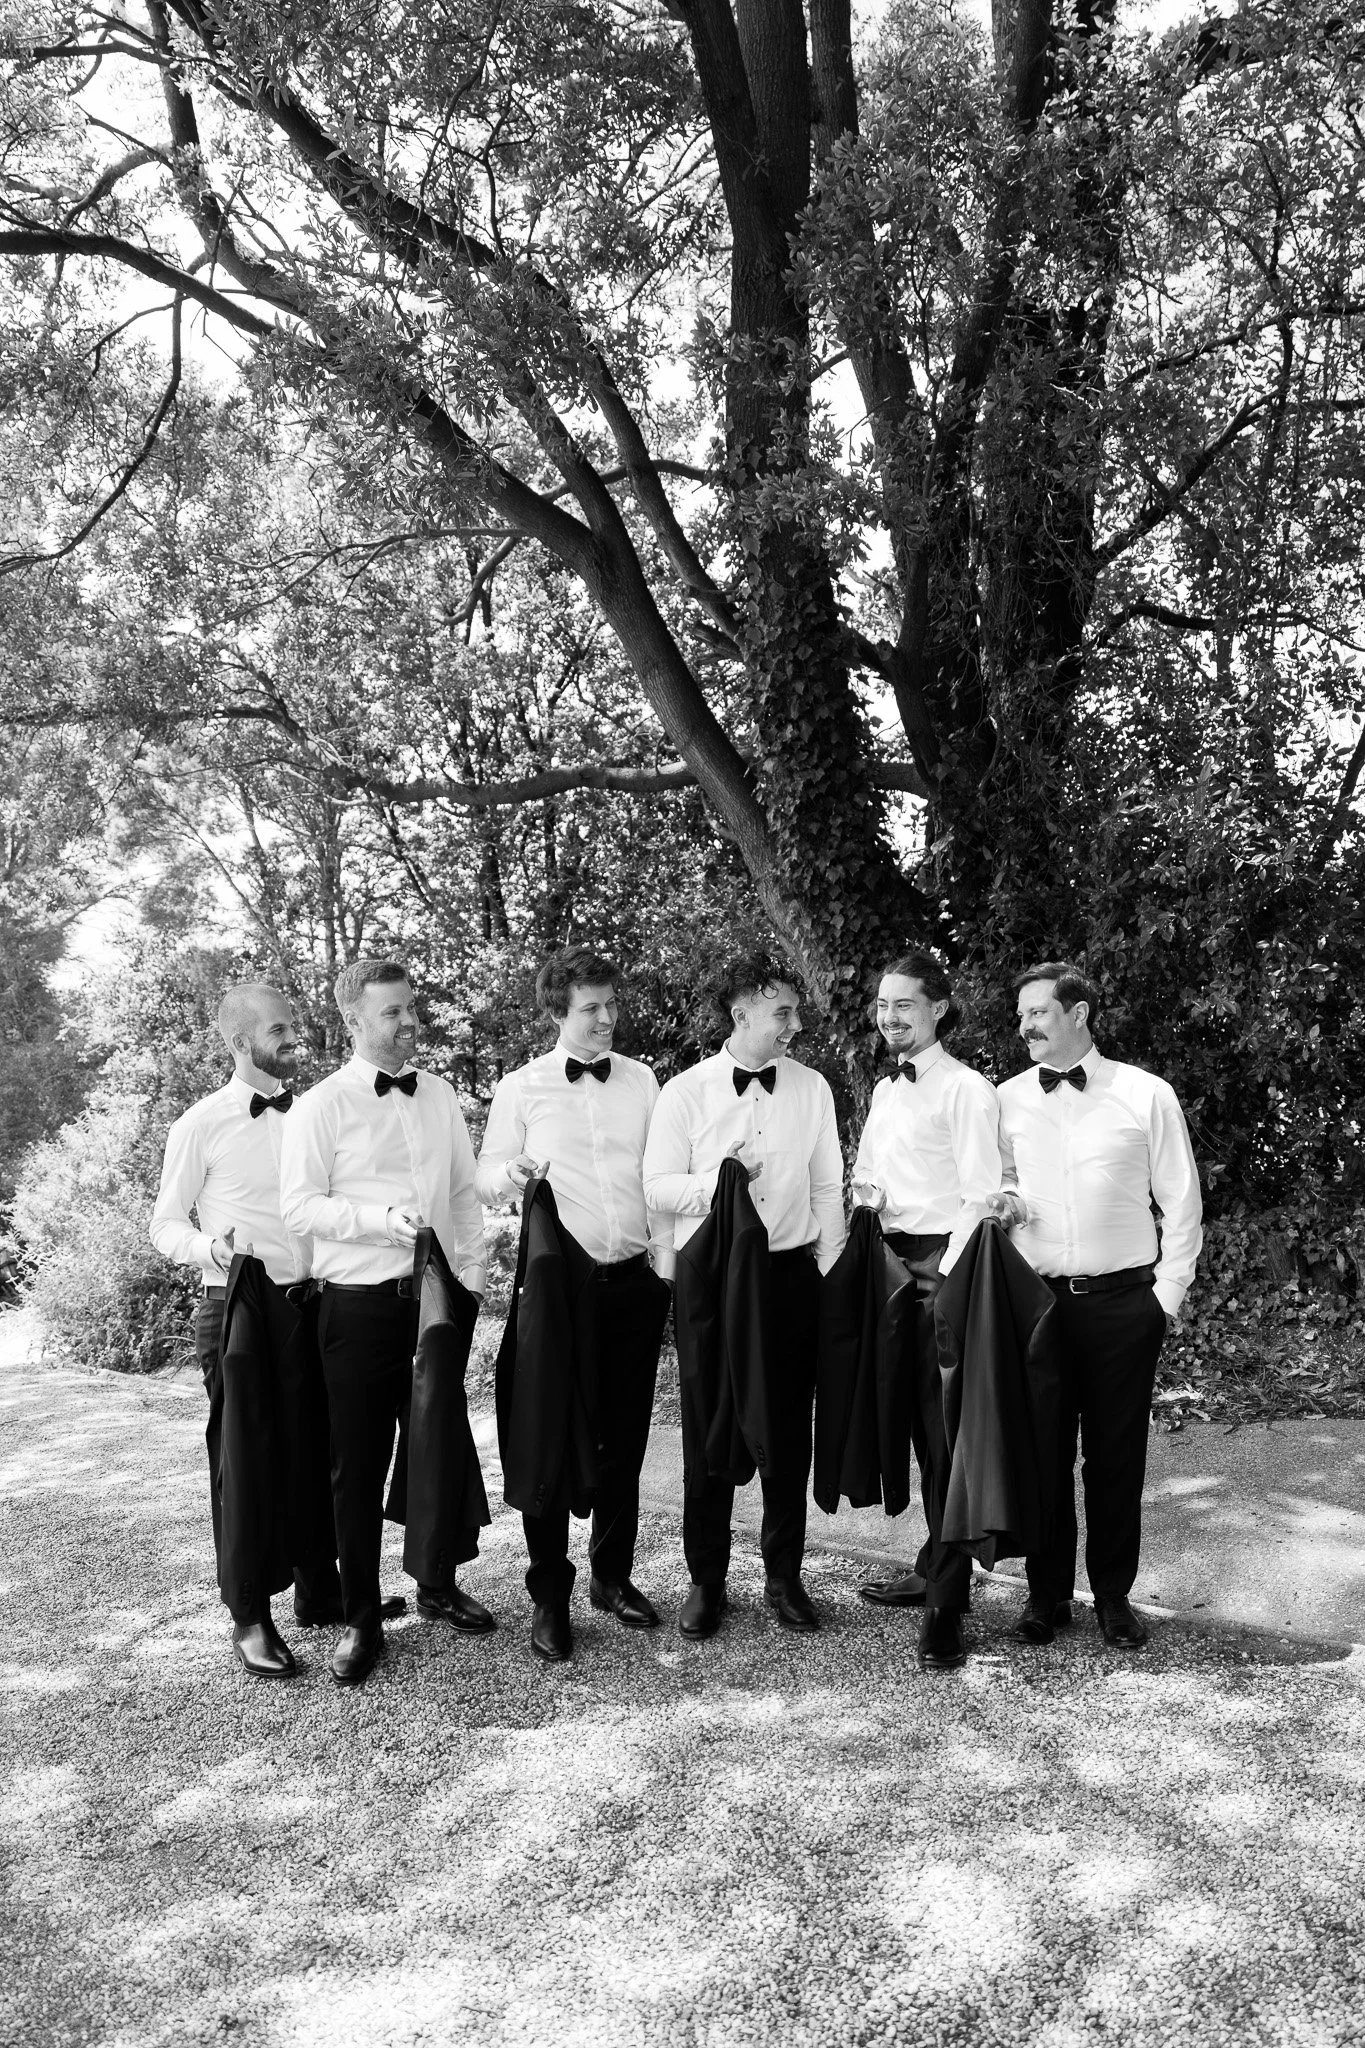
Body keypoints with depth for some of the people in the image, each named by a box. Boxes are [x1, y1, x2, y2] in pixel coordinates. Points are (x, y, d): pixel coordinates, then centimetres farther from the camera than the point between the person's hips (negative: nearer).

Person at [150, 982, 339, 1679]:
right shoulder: (201, 1125, -4)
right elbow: (166, 1226, -1)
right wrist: (215, 1247, -20)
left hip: (313, 1306, 4)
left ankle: (319, 1590, 29)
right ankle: (250, 1617, 17)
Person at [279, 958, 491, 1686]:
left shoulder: (439, 1095, 8)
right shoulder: (322, 1105, -6)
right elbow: (300, 1205, -11)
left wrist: (471, 1276, 6)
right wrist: (382, 1219, -21)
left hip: (435, 1295, 4)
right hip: (359, 1304, -4)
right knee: (358, 1465, 6)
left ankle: (439, 1585, 34)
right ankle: (361, 1620, 20)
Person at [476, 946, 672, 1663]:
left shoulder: (640, 1080, 8)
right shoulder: (520, 1088, 1)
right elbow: (486, 1180, 4)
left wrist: (666, 1264, 5)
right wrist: (508, 1176, -20)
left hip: (634, 1281, 3)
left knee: (624, 1437, 11)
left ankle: (612, 1575, 29)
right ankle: (549, 1596, 18)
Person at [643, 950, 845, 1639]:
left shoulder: (812, 1088, 5)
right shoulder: (685, 1091, -3)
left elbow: (828, 1189, 9)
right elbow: (657, 1189, -3)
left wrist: (830, 1272, 3)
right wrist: (716, 1180, -20)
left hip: (791, 1274, 2)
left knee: (790, 1427, 9)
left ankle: (784, 1575, 25)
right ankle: (706, 1579, 21)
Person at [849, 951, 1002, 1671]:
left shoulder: (965, 1090, -9)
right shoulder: (884, 1090, 16)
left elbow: (980, 1199, -14)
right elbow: (863, 1179, 22)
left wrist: (946, 1279, -17)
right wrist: (866, 1196, 0)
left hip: (942, 1267, -7)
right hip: (893, 1262, 8)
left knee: (944, 1432, -4)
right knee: (921, 1430, 15)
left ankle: (947, 1605, 4)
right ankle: (935, 1570, 27)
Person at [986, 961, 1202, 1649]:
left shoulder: (1146, 1095, -2)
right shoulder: (1008, 1098, 5)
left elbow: (1181, 1202, 2)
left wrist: (1168, 1292, -1)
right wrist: (1001, 1198, -6)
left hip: (1124, 1301, -2)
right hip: (1036, 1300, 2)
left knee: (1116, 1455, 7)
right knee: (1043, 1450, 8)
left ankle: (1113, 1594, 23)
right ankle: (1047, 1591, 23)